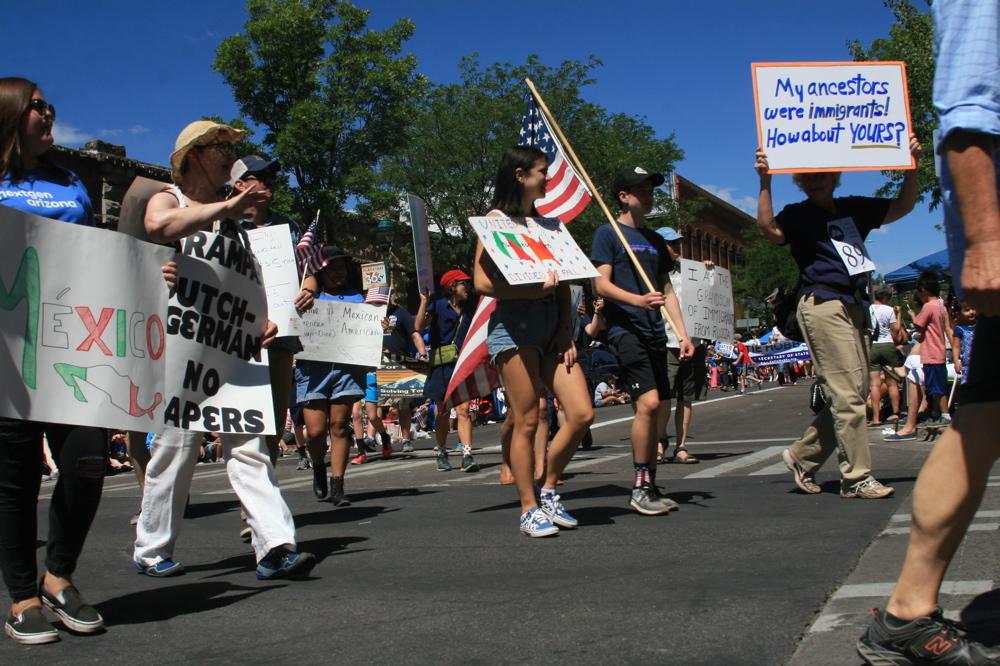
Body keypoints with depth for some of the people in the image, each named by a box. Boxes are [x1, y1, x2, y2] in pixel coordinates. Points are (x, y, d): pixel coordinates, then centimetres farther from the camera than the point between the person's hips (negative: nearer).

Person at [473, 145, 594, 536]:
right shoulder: (497, 221, 1)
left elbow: (564, 284, 17)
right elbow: (482, 282, -9)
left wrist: (566, 329, 4)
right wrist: (532, 289, -19)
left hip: (552, 323, 6)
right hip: (514, 322, -6)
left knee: (582, 414, -3)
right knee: (527, 422, -5)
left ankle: (548, 492, 14)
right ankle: (529, 510, 6)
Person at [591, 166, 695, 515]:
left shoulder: (655, 240, 20)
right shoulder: (608, 233, 0)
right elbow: (601, 284, -9)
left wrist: (682, 334, 12)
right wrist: (638, 300, -25)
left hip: (654, 333, 7)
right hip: (626, 330, -7)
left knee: (653, 408, 6)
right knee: (648, 402, -18)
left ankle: (650, 486, 13)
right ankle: (639, 486, -9)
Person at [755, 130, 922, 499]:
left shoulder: (854, 209, 18)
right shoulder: (798, 215, 1)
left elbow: (902, 206, 18)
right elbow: (768, 228, -18)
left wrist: (911, 164, 6)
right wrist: (765, 182, -26)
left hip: (856, 308, 7)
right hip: (823, 305, -7)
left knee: (855, 392, 9)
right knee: (847, 393, -10)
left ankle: (802, 456, 20)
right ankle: (857, 477, -5)